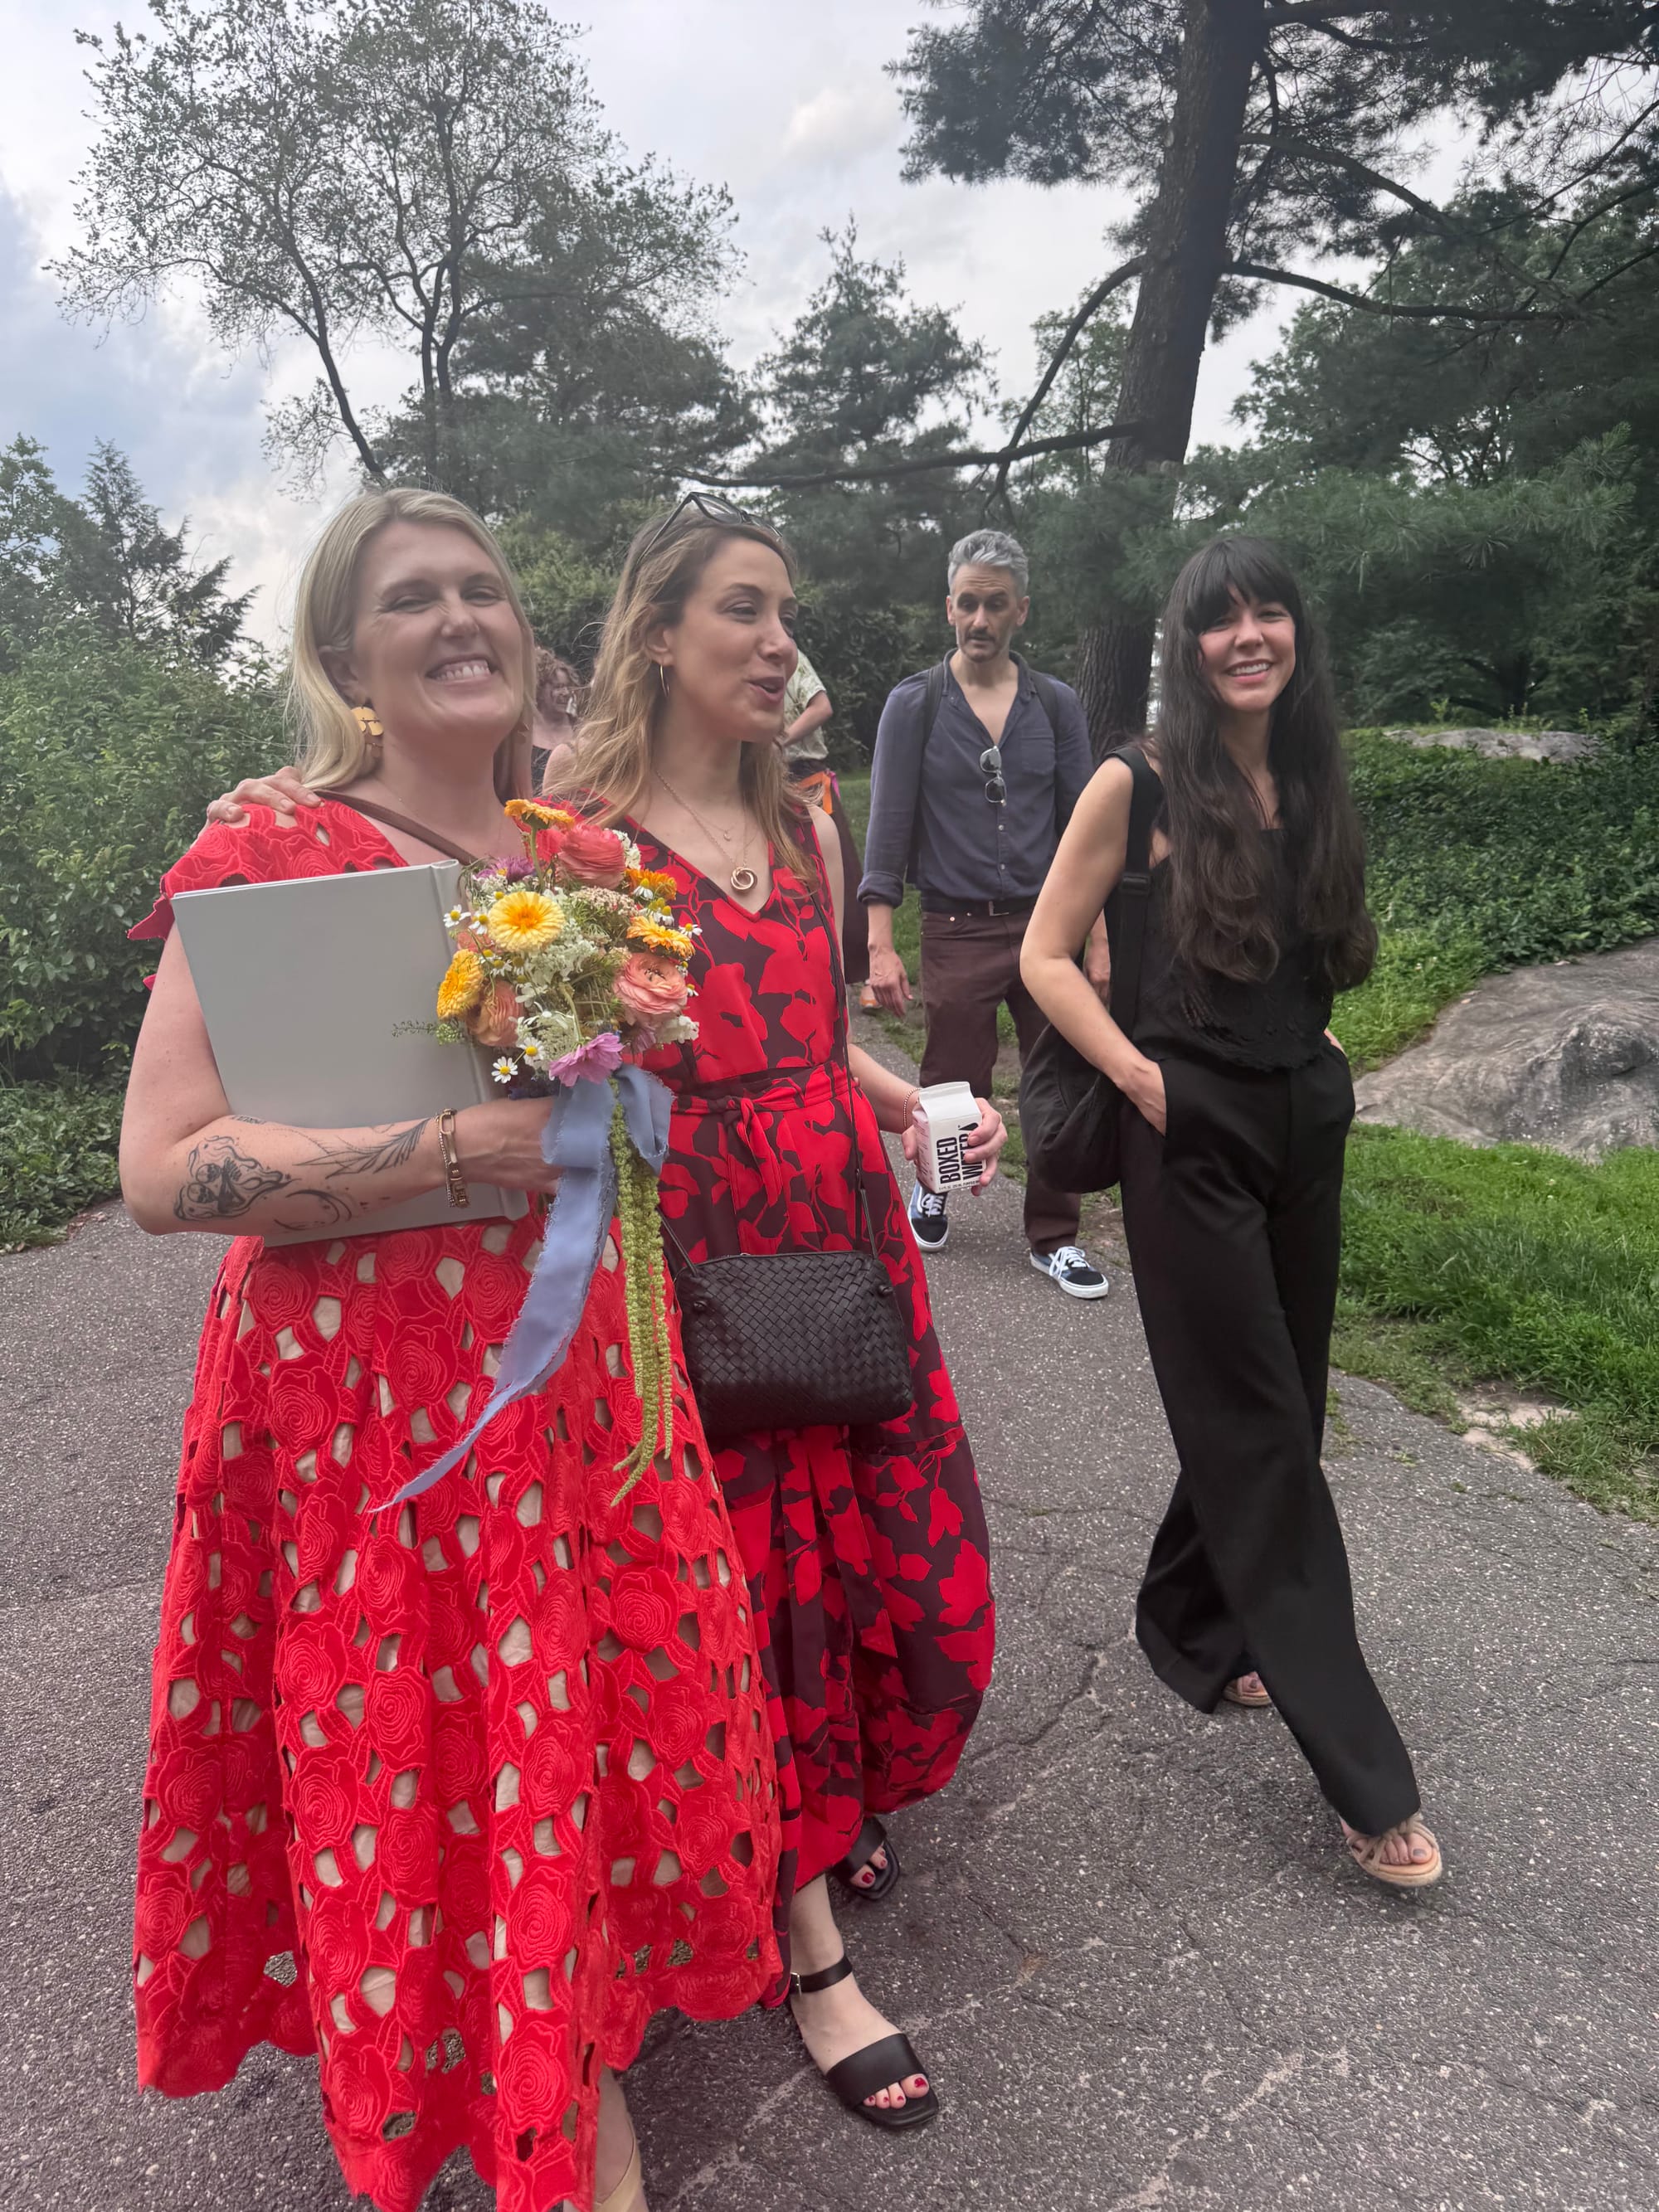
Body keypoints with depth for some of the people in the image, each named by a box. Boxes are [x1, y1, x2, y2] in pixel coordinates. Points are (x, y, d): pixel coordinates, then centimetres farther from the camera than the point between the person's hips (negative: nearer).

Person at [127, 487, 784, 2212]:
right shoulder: (271, 857, -10)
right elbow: (164, 1173, -17)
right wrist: (463, 1144, -23)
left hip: (573, 1358, 6)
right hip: (366, 1380, -5)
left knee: (622, 1699, 15)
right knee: (421, 1748, 8)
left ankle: (583, 2031, 44)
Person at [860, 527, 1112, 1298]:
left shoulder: (1055, 704, 7)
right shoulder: (913, 705, 0)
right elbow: (888, 829, -4)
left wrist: (1099, 940, 2)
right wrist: (880, 946, -12)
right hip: (959, 931, -2)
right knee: (954, 1092, 6)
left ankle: (1053, 1237, 19)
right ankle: (933, 1184, 38)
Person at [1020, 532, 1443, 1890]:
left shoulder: (1315, 781, 10)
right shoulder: (1141, 785, -7)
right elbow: (1046, 955, -5)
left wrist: (1312, 1044, 6)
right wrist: (1140, 1074, -13)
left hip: (1306, 1117, 7)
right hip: (1195, 1132, -6)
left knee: (1270, 1406, 14)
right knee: (1261, 1430, -2)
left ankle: (1190, 1624, 38)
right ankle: (1364, 1774, 5)